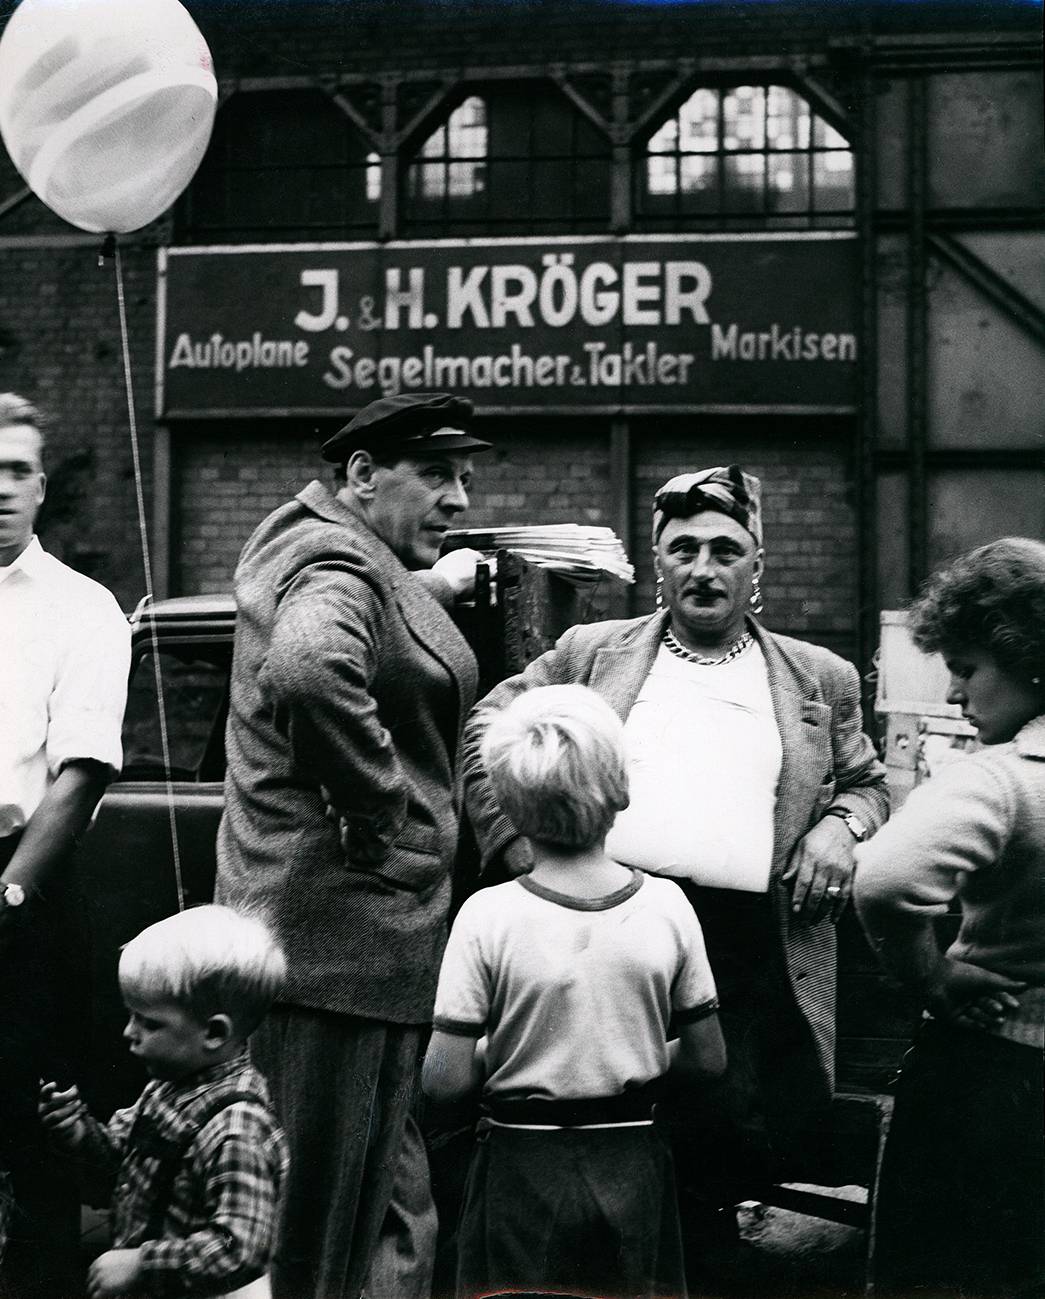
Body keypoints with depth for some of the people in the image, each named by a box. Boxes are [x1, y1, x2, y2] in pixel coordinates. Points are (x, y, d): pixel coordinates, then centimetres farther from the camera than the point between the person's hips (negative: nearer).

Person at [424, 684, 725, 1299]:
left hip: (524, 1167, -2)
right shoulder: (665, 905, -7)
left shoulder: (488, 916, -13)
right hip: (632, 1168, 2)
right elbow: (708, 1058, 0)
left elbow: (446, 1079, -13)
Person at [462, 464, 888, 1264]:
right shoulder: (590, 654, 14)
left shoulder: (820, 680, 16)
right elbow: (487, 734, 15)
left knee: (746, 1147, -5)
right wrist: (522, 851, 3)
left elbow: (867, 781, 25)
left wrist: (841, 824, 2)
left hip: (758, 955, 1)